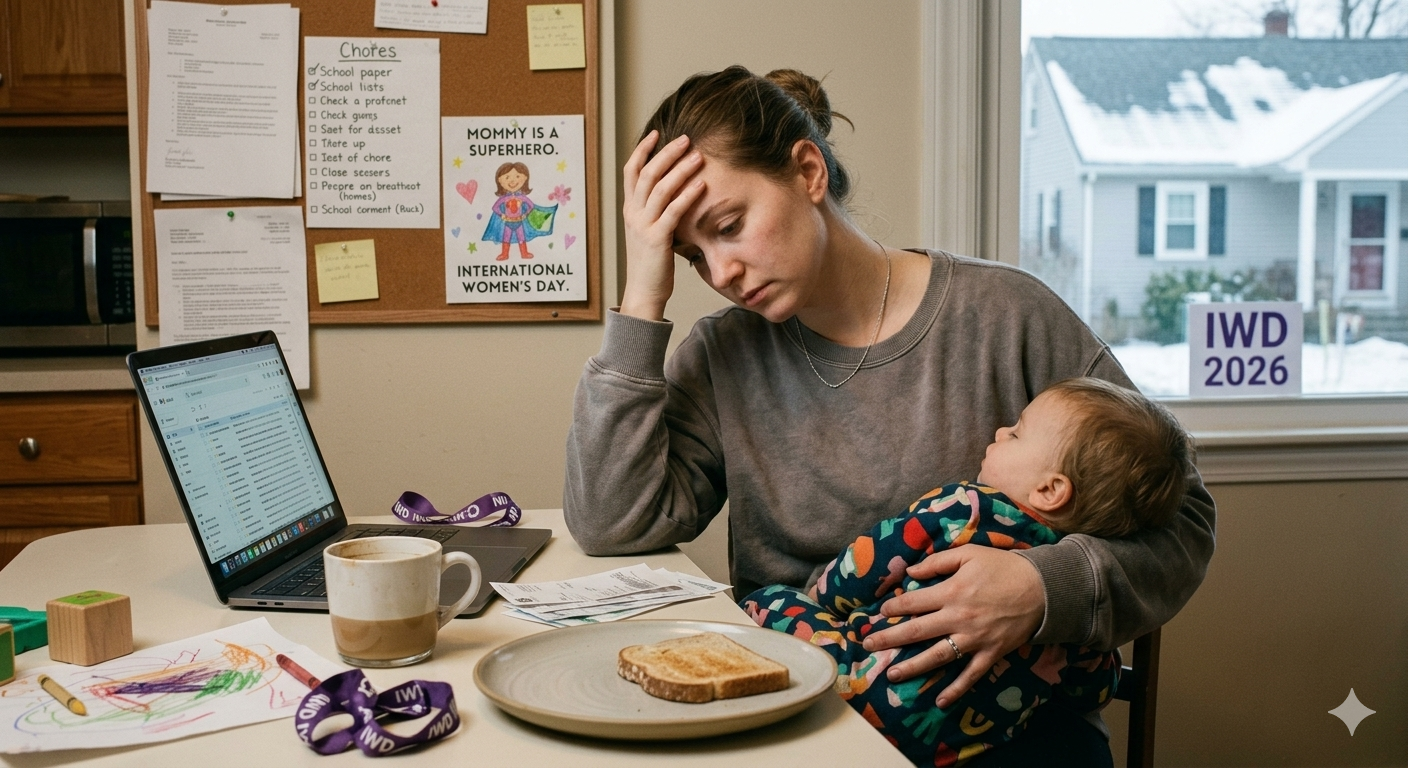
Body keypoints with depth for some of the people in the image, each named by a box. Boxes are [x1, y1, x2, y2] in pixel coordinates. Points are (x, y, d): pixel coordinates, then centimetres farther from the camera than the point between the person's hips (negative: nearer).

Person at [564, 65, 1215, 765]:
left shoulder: (1006, 314, -3)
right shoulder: (724, 356, 6)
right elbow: (611, 524, -7)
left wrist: (1045, 590, -19)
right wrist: (642, 299, -7)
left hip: (993, 705, 0)